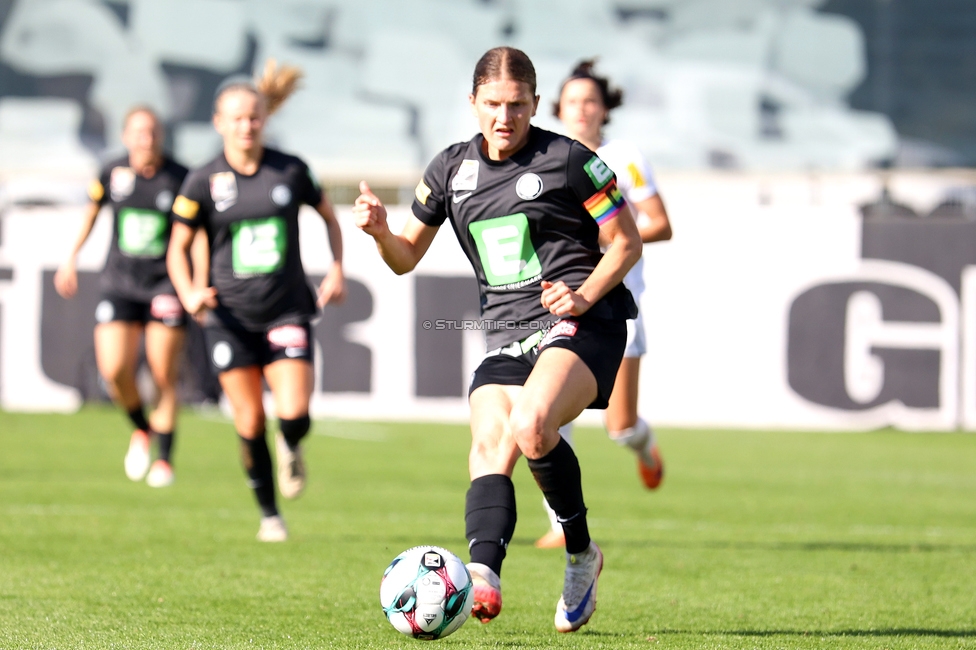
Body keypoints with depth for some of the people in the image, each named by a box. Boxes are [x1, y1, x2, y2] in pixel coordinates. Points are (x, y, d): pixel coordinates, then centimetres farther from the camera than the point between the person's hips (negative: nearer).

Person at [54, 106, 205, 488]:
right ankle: (141, 429, 16)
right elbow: (91, 213, 18)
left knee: (164, 377, -2)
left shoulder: (181, 179, -7)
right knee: (114, 371, -13)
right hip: (119, 285, 1)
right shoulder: (112, 174, 0)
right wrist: (70, 261, 21)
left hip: (165, 286, -1)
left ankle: (164, 458, 12)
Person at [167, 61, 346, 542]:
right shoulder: (204, 182, -3)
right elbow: (178, 247, 4)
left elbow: (328, 216, 16)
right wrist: (188, 294, -14)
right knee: (250, 424, 0)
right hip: (230, 316, 0)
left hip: (287, 311, 0)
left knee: (294, 415, -13)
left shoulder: (290, 171, -1)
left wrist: (337, 269, 4)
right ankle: (269, 514, 19)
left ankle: (290, 449, 24)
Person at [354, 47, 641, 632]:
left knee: (530, 424, -30)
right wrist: (379, 231, -3)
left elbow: (627, 242, 2)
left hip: (582, 323, -5)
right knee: (488, 441, -21)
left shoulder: (567, 160, -2)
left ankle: (582, 553, -10)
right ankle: (483, 577, -39)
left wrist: (585, 295, -14)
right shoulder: (452, 168, 12)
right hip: (506, 335, 5)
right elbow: (406, 257, 19)